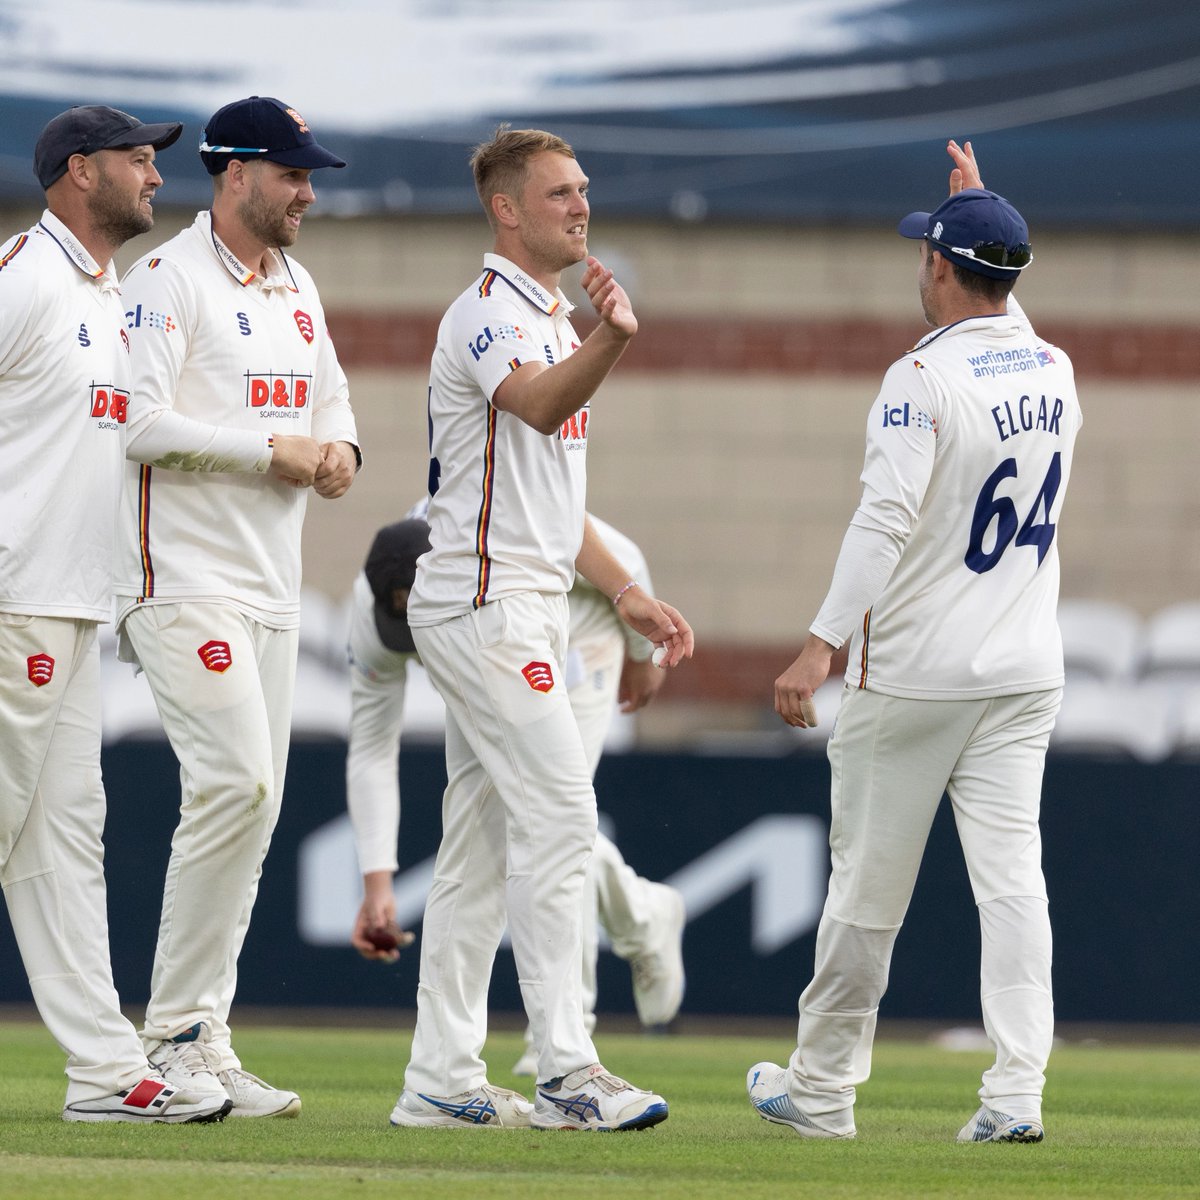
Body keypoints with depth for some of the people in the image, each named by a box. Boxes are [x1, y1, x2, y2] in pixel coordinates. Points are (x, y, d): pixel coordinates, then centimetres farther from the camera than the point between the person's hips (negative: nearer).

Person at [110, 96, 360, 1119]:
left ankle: (198, 1039, 10)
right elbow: (141, 421, -18)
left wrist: (339, 448, 4)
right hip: (187, 580, -9)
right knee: (235, 784, -18)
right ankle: (181, 1033, -11)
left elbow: (330, 394, 27)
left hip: (271, 588, 9)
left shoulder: (297, 289, 17)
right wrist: (272, 449, -17)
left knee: (251, 805, 6)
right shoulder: (169, 280, -9)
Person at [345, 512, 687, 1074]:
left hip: (576, 640, -4)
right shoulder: (370, 613, -32)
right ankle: (643, 917, 31)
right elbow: (371, 751, -25)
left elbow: (623, 563, -21)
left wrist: (642, 654, -4)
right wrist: (376, 884, -30)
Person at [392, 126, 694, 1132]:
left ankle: (443, 1083, 11)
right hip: (482, 599, -10)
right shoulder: (489, 312, -13)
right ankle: (568, 1073, -16)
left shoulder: (553, 321, 19)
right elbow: (537, 406, -35)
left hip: (526, 605, 10)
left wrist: (623, 589, 19)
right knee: (558, 815, -14)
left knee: (484, 843, 9)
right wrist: (611, 342, -54)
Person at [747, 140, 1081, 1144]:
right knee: (1011, 874, -1)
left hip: (913, 675, -6)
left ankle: (822, 1089, 15)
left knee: (868, 881, 4)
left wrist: (822, 644, -26)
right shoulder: (1055, 371, 7)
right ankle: (1017, 1092, -12)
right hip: (1025, 674, 6)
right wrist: (982, 213, 34)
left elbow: (886, 522, -23)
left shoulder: (923, 379, -14)